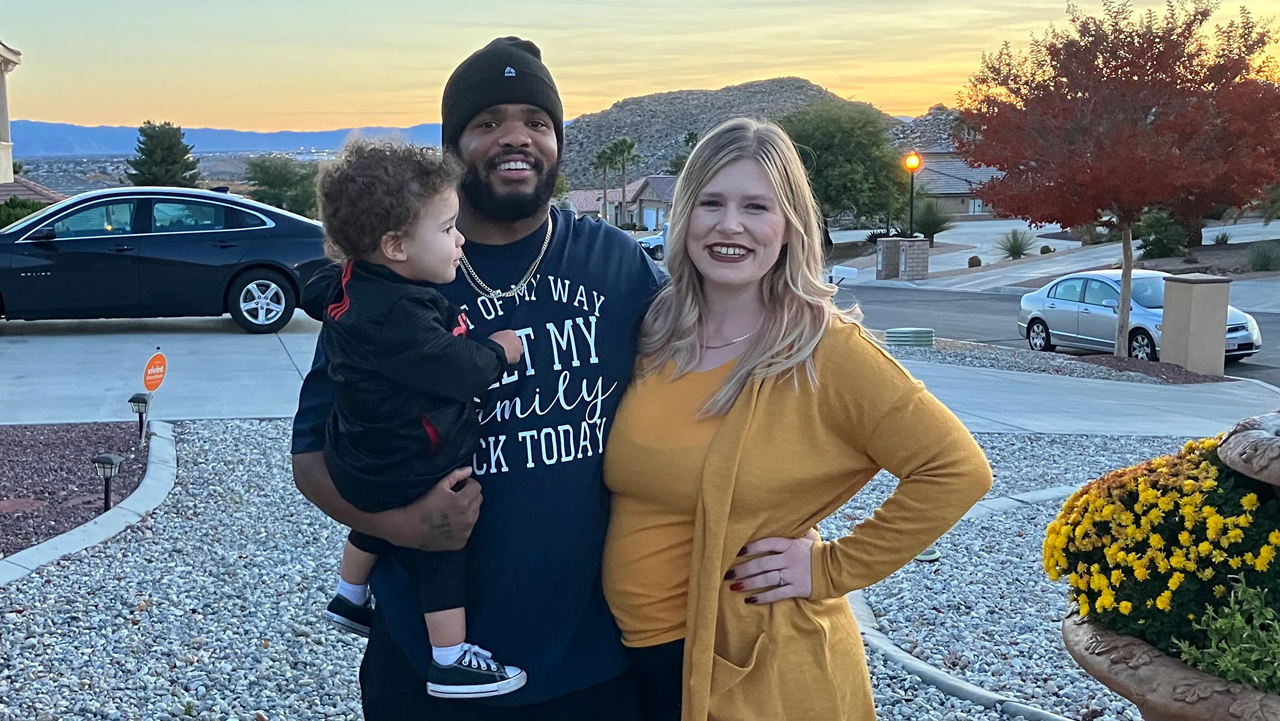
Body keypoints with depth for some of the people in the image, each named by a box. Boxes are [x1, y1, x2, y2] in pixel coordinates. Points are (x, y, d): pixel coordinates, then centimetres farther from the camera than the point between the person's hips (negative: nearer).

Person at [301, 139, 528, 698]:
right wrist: (499, 351, -13)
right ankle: (451, 662, 18)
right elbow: (459, 371, -32)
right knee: (443, 554, 7)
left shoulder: (351, 283, -4)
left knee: (376, 525, 33)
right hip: (410, 475, -9)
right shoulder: (397, 316, -34)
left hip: (366, 460, 9)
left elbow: (314, 293, 18)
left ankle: (349, 599, 54)